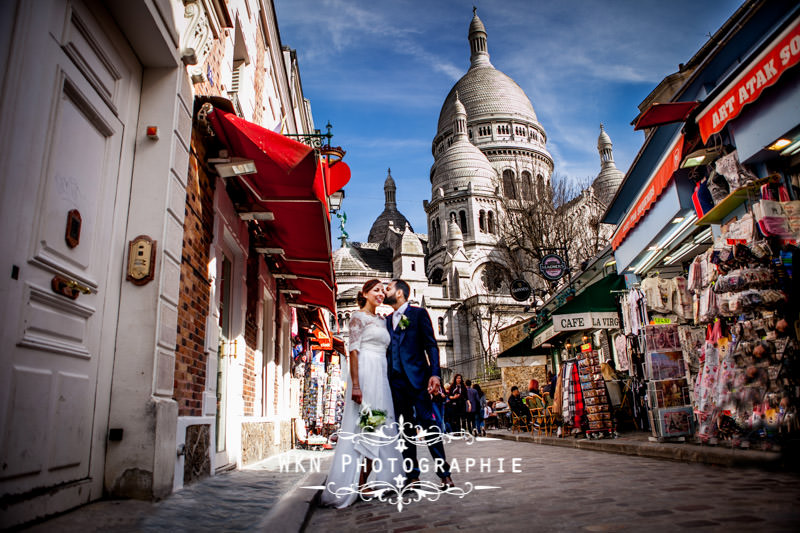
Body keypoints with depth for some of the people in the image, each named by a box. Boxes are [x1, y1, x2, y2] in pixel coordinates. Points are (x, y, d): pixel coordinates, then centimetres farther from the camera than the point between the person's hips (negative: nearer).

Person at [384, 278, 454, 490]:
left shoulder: (418, 313, 4)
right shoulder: (387, 320, 18)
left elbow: (431, 345, -2)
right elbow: (387, 350, 17)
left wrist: (435, 373, -13)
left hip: (416, 377, -5)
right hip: (395, 380, 5)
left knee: (428, 424, -6)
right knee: (406, 427, 8)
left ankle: (444, 473, 0)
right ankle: (412, 475, 14)